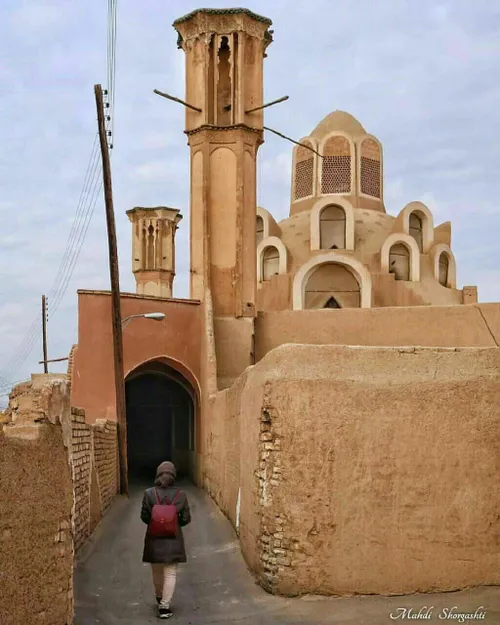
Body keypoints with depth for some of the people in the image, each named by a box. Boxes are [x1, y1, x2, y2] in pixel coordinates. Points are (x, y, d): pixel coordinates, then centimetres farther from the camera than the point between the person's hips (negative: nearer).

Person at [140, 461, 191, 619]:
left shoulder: (149, 493, -9)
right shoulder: (181, 495, -9)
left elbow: (144, 516, -5)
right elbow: (186, 518, -4)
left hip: (154, 539, 1)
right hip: (173, 540, -1)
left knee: (157, 572, 20)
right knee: (170, 574, 5)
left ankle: (160, 597, 40)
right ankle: (164, 606, 0)